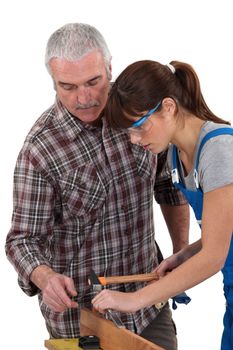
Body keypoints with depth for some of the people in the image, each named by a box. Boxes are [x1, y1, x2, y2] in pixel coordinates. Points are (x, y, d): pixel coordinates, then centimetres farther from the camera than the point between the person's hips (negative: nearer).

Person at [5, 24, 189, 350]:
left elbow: (168, 179, 8)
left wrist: (182, 250, 11)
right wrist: (45, 277, -38)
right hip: (80, 305, -4)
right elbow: (25, 238, -18)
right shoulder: (39, 149, -21)